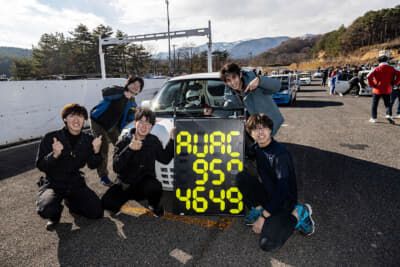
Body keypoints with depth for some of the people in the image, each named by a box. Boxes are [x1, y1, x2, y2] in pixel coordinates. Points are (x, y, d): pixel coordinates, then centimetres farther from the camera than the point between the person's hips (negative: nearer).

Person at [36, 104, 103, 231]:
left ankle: (70, 201, 21)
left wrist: (96, 151, -19)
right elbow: (40, 166, -10)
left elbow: (92, 165, 2)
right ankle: (55, 213, 9)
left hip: (76, 183, 3)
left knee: (97, 212, -10)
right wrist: (54, 155, -30)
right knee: (46, 211, -32)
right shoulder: (51, 137, -10)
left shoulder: (88, 140, -2)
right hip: (53, 183, -2)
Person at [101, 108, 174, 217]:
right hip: (125, 183, 0)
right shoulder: (123, 141, -4)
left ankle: (154, 205, 1)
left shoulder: (153, 141, 4)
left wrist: (172, 140, -2)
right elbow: (116, 167, -15)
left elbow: (165, 159, 6)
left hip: (145, 182, 1)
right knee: (107, 202, -25)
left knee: (155, 187, -35)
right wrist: (129, 149, -29)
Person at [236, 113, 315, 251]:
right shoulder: (257, 148, -2)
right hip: (267, 192, 6)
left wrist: (263, 217, -27)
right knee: (241, 177, -15)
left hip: (284, 200, -6)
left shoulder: (280, 153, -24)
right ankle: (258, 209, 0)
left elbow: (282, 189, -28)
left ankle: (298, 213, -3)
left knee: (268, 244, -23)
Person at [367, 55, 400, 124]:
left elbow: (369, 77, -18)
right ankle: (389, 115, -9)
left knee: (374, 104, 12)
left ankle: (374, 118, 16)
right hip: (387, 90, 2)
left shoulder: (377, 69, -6)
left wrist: (372, 85, -7)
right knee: (387, 104, 14)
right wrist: (394, 83, -1)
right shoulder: (391, 68, 0)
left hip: (377, 90, -2)